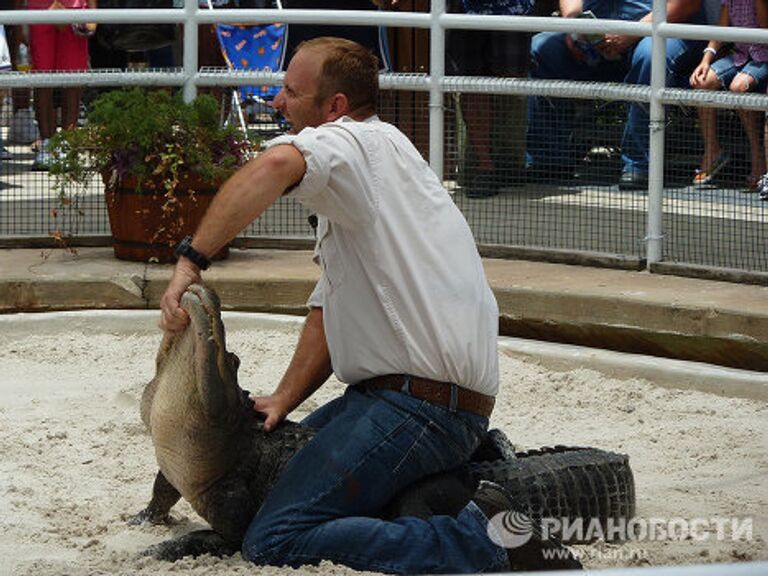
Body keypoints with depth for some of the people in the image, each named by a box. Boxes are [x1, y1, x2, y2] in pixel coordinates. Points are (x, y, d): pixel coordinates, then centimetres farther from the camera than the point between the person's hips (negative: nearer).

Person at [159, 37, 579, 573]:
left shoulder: (357, 141, -10)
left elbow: (275, 166, -33)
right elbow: (327, 309, 20)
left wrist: (190, 261, -30)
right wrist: (285, 400, 7)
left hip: (420, 403, -11)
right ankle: (473, 461, 18)